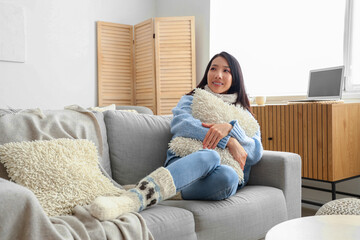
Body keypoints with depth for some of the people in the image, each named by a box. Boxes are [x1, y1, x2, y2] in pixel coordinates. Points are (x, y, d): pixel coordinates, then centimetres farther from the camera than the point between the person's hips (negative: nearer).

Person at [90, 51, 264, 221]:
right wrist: (228, 141, -14)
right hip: (182, 166, -1)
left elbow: (256, 154, 7)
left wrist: (230, 128, -12)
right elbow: (179, 123, -6)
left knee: (228, 176, -37)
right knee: (210, 155, -38)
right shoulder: (191, 100, 20)